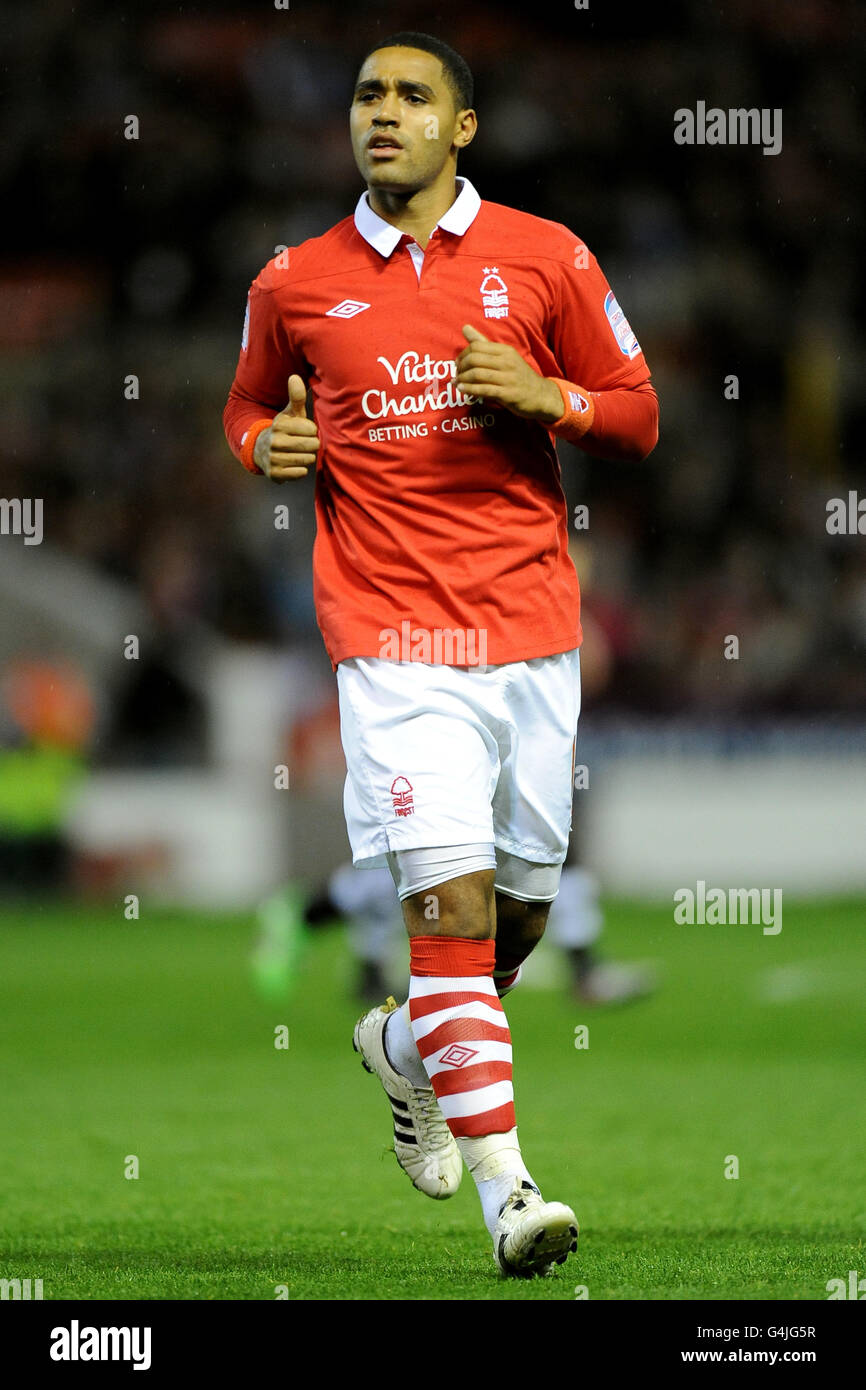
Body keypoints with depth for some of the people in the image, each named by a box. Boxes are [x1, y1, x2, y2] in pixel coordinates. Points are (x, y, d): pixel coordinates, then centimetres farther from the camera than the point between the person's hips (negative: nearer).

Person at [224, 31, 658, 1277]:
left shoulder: (546, 259, 5)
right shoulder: (296, 284, 7)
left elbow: (638, 418, 9)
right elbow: (250, 403, 23)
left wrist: (542, 395, -10)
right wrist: (267, 445, 0)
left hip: (533, 628, 2)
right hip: (394, 636, -2)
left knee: (523, 905, 10)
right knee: (450, 898, -15)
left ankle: (407, 1046, 42)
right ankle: (506, 1190, -14)